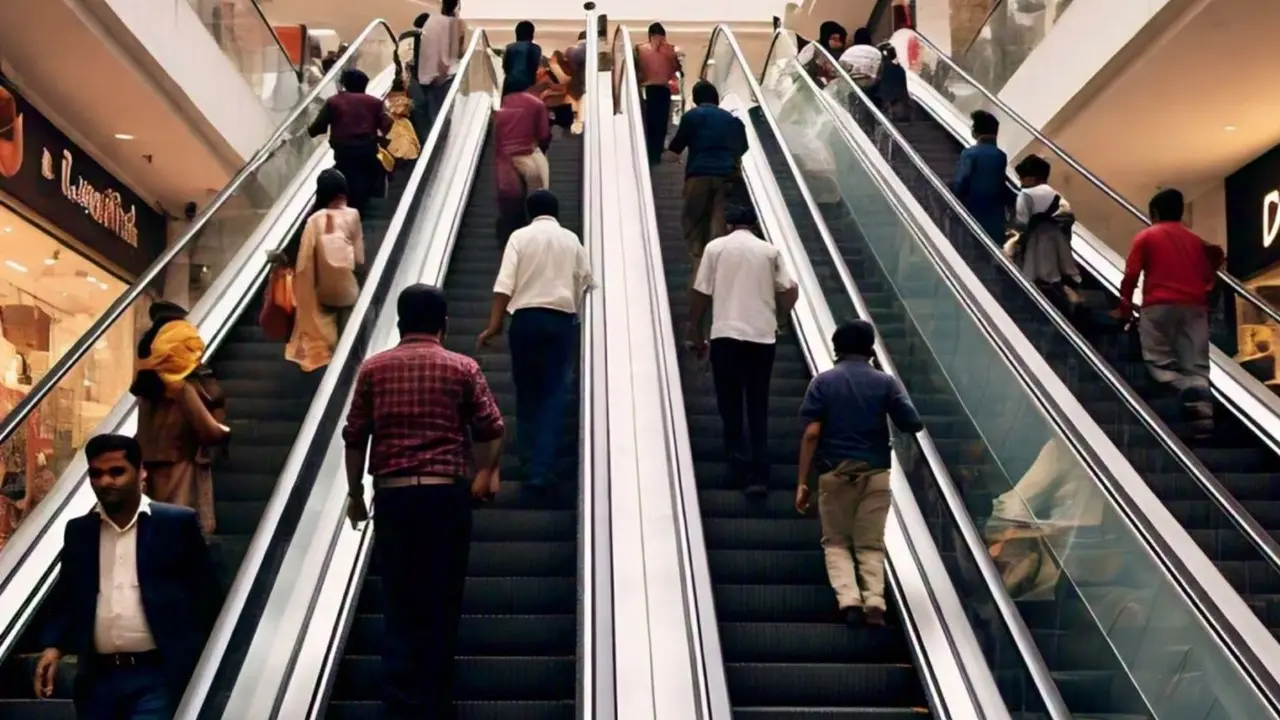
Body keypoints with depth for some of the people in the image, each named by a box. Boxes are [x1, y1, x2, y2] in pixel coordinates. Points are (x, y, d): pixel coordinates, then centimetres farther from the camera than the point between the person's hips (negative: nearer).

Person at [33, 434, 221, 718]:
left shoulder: (177, 523, 0)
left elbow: (206, 596, 1)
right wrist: (53, 646, -1)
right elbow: (65, 596, 16)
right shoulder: (78, 530, 11)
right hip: (98, 678, 4)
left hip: (157, 676, -4)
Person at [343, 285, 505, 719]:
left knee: (399, 604, 6)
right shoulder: (462, 368, 2)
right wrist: (487, 473, 13)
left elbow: (355, 436, 5)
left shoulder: (374, 368, 6)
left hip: (392, 494, 1)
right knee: (441, 604, 8)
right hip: (446, 493, -1)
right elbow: (492, 430, -1)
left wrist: (355, 493, 15)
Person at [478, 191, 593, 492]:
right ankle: (541, 469, -9)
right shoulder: (571, 239, 10)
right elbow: (585, 281, 12)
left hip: (525, 317, 0)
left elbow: (504, 283, -6)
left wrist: (494, 325, -7)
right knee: (554, 394, 0)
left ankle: (529, 464, 17)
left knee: (526, 391, 13)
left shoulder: (520, 236, 4)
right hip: (561, 319, 0)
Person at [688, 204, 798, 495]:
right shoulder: (769, 251, 8)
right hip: (762, 336, 2)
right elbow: (790, 291, 2)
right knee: (758, 408, 8)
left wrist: (694, 330, 10)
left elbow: (701, 293, 0)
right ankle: (758, 475, 2)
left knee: (730, 406, 8)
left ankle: (741, 469, 3)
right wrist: (777, 319, 19)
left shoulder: (716, 247, 4)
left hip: (726, 335, -2)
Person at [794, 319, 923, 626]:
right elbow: (913, 425, -3)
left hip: (835, 473, -1)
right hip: (875, 473, 1)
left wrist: (801, 482, -6)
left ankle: (849, 600, -10)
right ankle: (874, 602, -12)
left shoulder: (823, 382, 0)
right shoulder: (885, 382, 3)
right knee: (871, 544, 11)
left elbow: (811, 434, -7)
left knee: (836, 542, 13)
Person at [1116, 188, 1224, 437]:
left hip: (1159, 305, -3)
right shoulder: (1195, 240, 20)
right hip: (1194, 307, 3)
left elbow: (1131, 276, 4)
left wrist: (1124, 310, 12)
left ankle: (1188, 390, -33)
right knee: (1197, 367, -1)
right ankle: (1205, 411, -27)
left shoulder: (1146, 236, 10)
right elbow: (1208, 276, 17)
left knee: (1160, 362, 0)